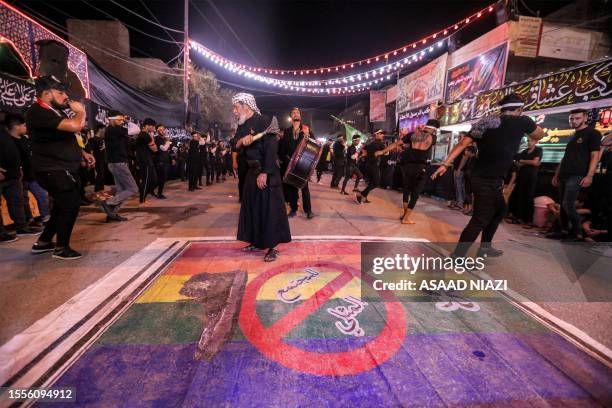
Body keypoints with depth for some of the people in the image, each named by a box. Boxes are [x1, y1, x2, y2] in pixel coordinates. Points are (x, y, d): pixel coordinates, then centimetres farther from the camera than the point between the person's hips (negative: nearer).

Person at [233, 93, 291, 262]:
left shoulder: (263, 121, -12)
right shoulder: (242, 126, 12)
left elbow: (271, 148, -18)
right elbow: (235, 146, 10)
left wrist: (265, 173, -22)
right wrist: (242, 140, -12)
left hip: (268, 172, -8)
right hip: (252, 171, 8)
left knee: (269, 207, -6)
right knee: (251, 206, 11)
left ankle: (273, 246, 2)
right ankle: (255, 241, 23)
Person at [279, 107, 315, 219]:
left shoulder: (306, 129, 5)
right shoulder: (287, 131, 10)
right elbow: (283, 146, 5)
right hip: (290, 162, 2)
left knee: (304, 186, 1)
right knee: (291, 186, 5)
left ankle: (308, 210, 8)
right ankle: (293, 209, 16)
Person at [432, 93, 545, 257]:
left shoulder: (485, 121, 9)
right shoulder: (521, 121, -5)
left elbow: (462, 143, -1)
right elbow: (540, 135, 15)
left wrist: (445, 164, -4)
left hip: (481, 177, 8)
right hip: (489, 181, -8)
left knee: (500, 210, 25)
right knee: (479, 220, -5)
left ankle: (485, 247, 32)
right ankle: (457, 257, -4)